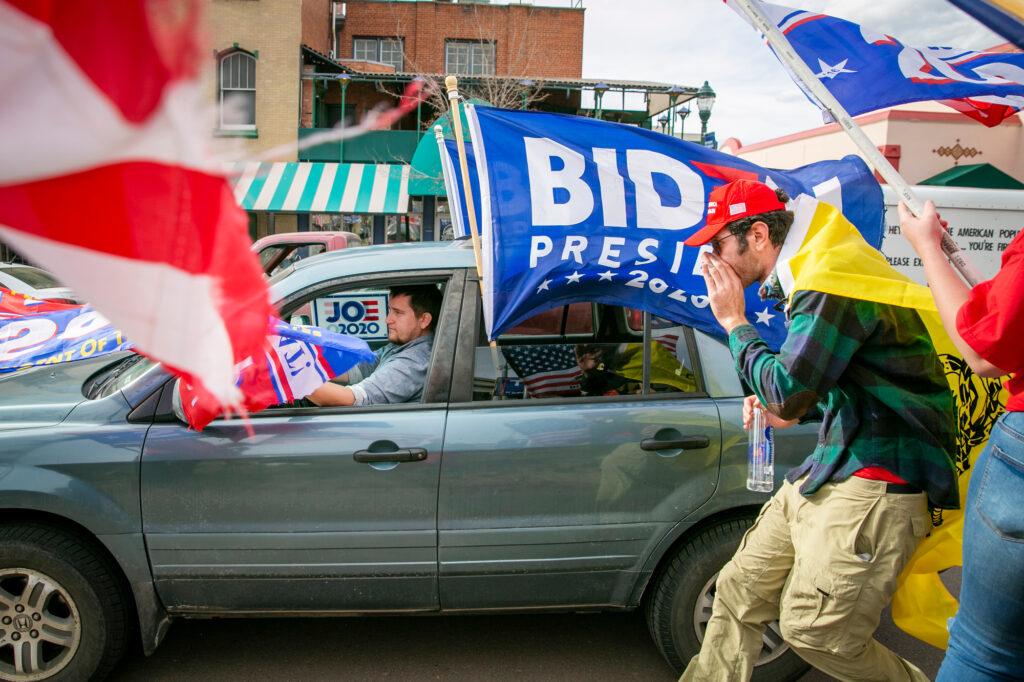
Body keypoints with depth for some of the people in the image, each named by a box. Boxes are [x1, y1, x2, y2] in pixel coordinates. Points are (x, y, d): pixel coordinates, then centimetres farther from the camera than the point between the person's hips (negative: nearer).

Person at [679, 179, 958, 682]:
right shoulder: (808, 285, 14)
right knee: (740, 590, 9)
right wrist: (790, 412, 7)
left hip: (877, 483, -10)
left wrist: (734, 322, -10)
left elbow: (787, 391, -24)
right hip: (829, 470, 10)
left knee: (813, 631, -5)